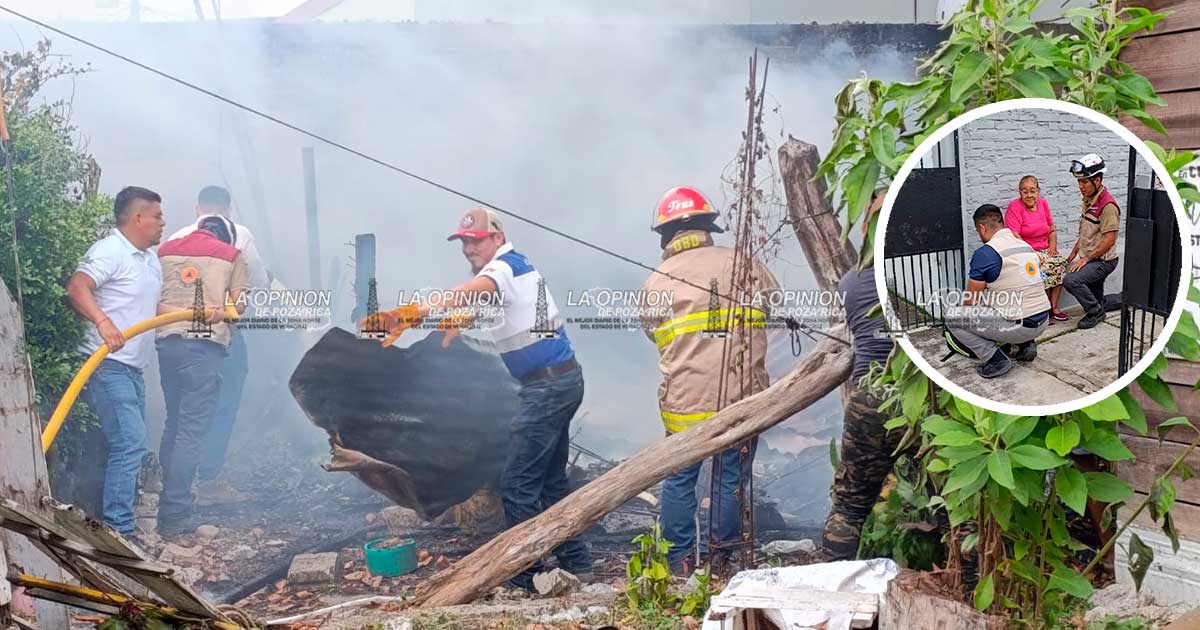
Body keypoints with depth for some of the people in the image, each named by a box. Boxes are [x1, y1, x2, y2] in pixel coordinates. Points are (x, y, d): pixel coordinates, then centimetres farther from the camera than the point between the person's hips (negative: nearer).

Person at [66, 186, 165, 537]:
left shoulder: (150, 259, 17)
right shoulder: (110, 251, -12)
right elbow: (76, 288, -27)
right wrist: (103, 321, -42)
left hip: (133, 368, 10)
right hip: (108, 365, -10)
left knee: (130, 445, 14)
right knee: (129, 444, -15)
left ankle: (116, 522, 25)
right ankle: (117, 530, -11)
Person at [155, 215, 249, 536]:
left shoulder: (165, 250, 18)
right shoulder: (231, 255, 10)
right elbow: (239, 303, 1)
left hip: (167, 341, 5)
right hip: (204, 344, -5)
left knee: (173, 423, 18)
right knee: (193, 430, -4)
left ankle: (171, 500, 23)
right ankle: (173, 515, -5)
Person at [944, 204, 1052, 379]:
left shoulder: (984, 253, -12)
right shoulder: (1025, 245, 13)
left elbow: (971, 302, -3)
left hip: (1021, 326, -8)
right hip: (1043, 321, 8)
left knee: (951, 316, -4)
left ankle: (996, 359, -6)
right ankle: (1026, 344, 18)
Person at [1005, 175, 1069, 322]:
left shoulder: (1043, 203, 10)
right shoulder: (1015, 207, -9)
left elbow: (1052, 229, 20)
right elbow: (1014, 237, -17)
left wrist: (1053, 245, 2)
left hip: (1044, 250, 6)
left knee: (1061, 263, -19)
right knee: (1043, 268, -29)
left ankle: (1054, 306, -11)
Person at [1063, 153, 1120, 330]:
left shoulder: (1108, 205, -20)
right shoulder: (1088, 200, 10)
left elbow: (1109, 239, -24)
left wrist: (1085, 259, -21)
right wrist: (1074, 252, 12)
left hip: (1103, 261, -10)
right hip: (1089, 258, 10)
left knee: (1071, 280, -25)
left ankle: (1095, 311, -8)